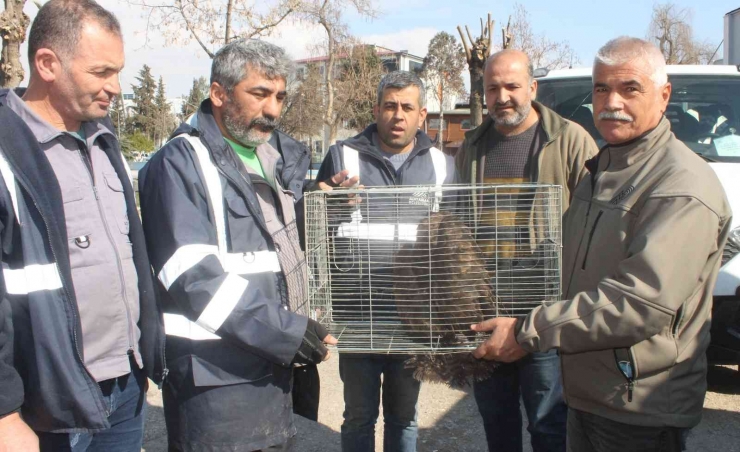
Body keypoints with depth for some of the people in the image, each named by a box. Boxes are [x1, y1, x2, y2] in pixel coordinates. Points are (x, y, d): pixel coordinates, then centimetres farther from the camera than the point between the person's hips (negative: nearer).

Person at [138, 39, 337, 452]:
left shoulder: (278, 160, 13)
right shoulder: (181, 164, -11)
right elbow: (193, 275, -21)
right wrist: (287, 331, -23)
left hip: (276, 367, 8)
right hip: (217, 378, -7)